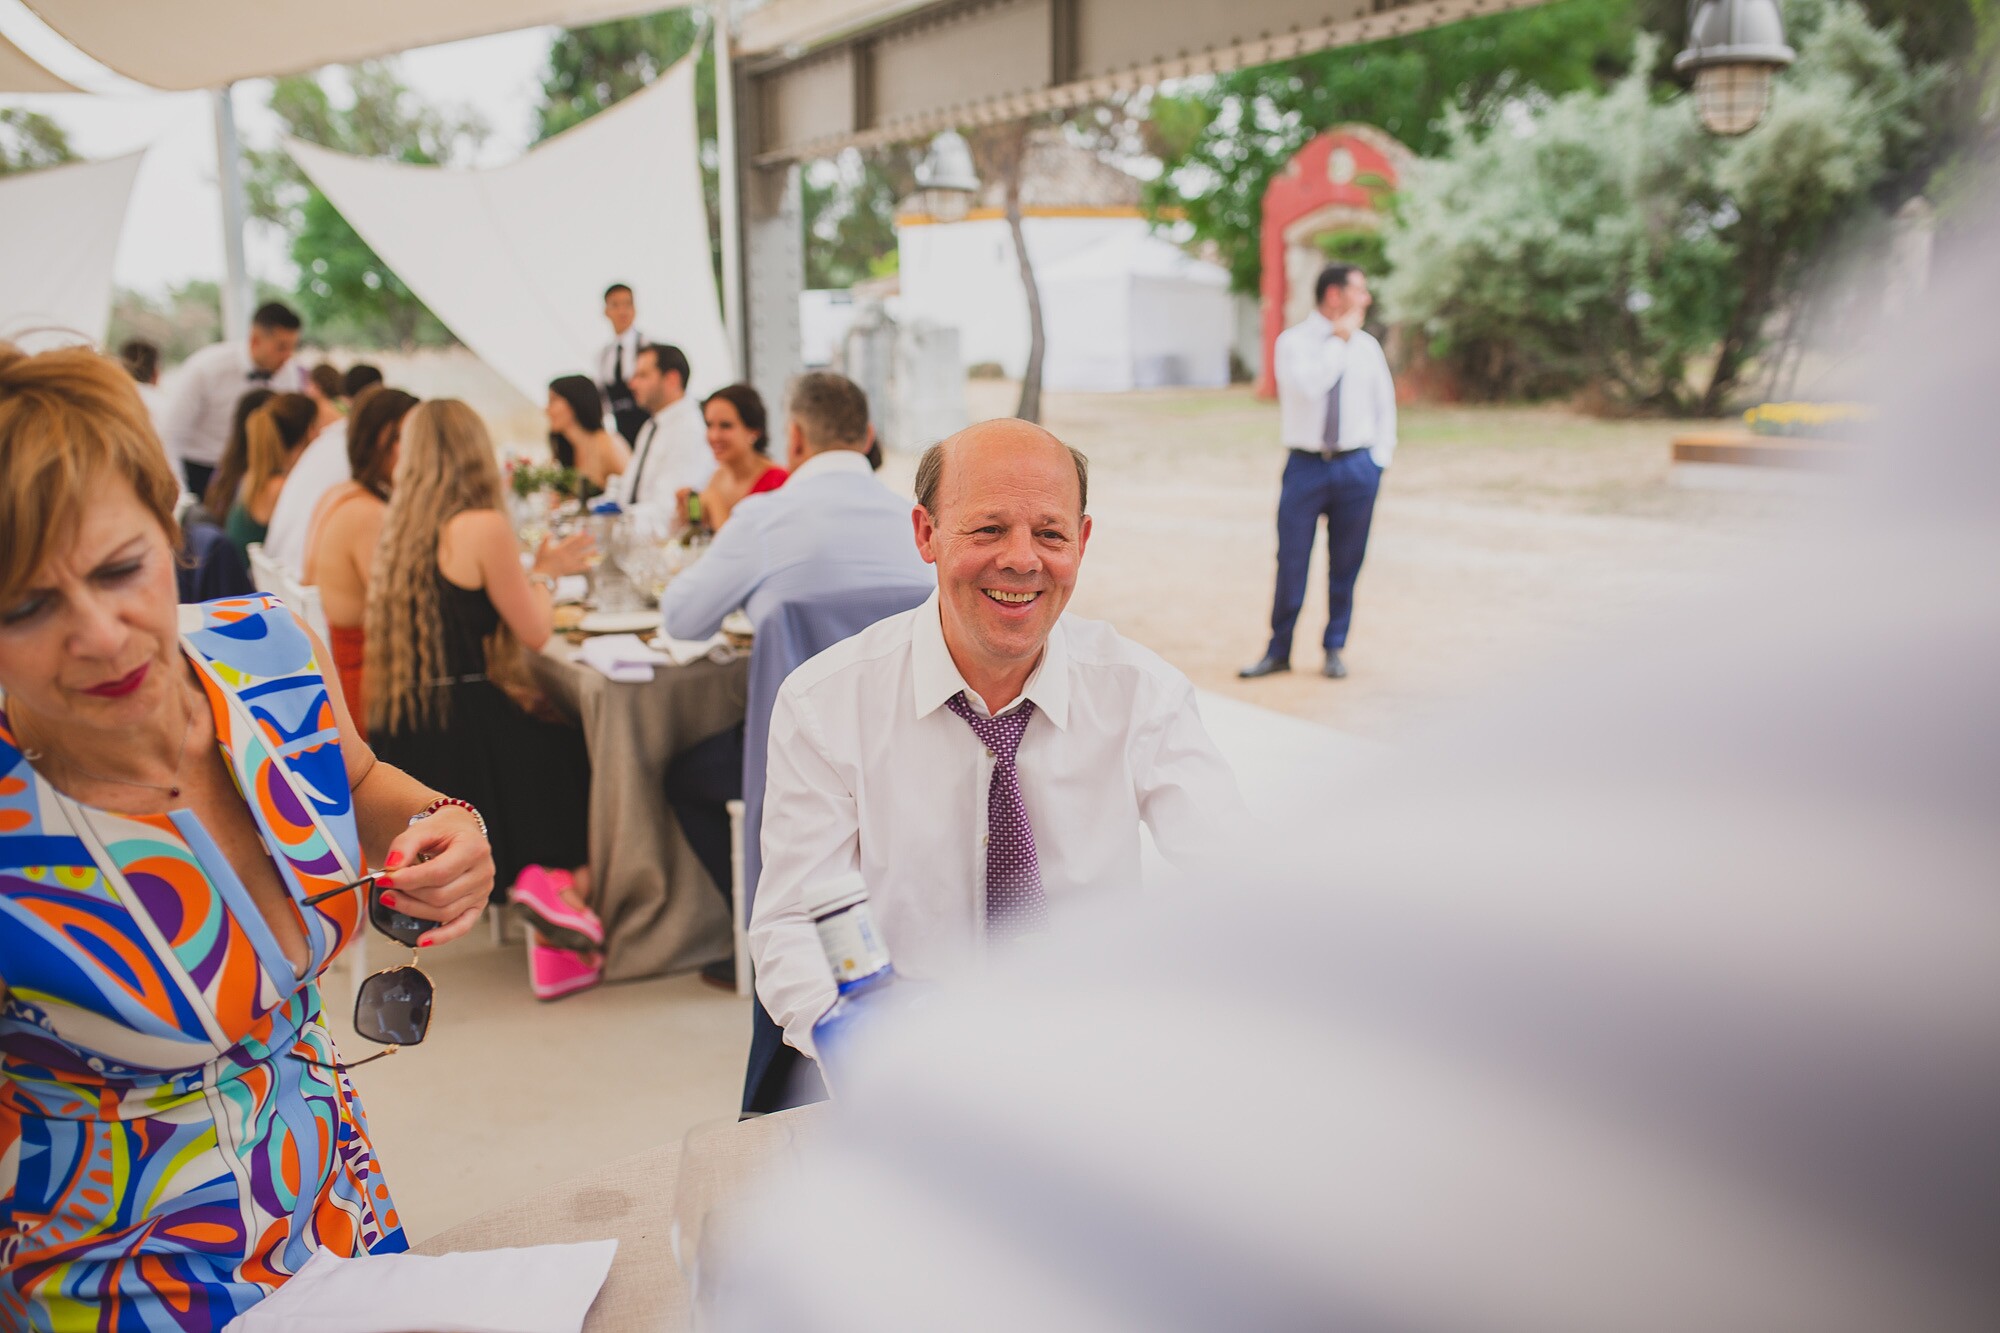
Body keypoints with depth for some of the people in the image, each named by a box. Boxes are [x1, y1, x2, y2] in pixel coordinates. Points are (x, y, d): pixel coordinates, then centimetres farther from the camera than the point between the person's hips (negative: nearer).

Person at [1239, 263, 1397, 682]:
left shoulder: (1367, 345, 9)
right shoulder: (1293, 342, -3)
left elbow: (1385, 405, 15)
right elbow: (1309, 385, -22)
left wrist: (1378, 459, 6)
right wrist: (1339, 340, -14)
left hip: (1358, 467, 3)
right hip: (1306, 466, -3)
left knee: (1346, 565, 7)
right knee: (1291, 562, 0)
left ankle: (1335, 650, 20)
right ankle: (1278, 651, 14)